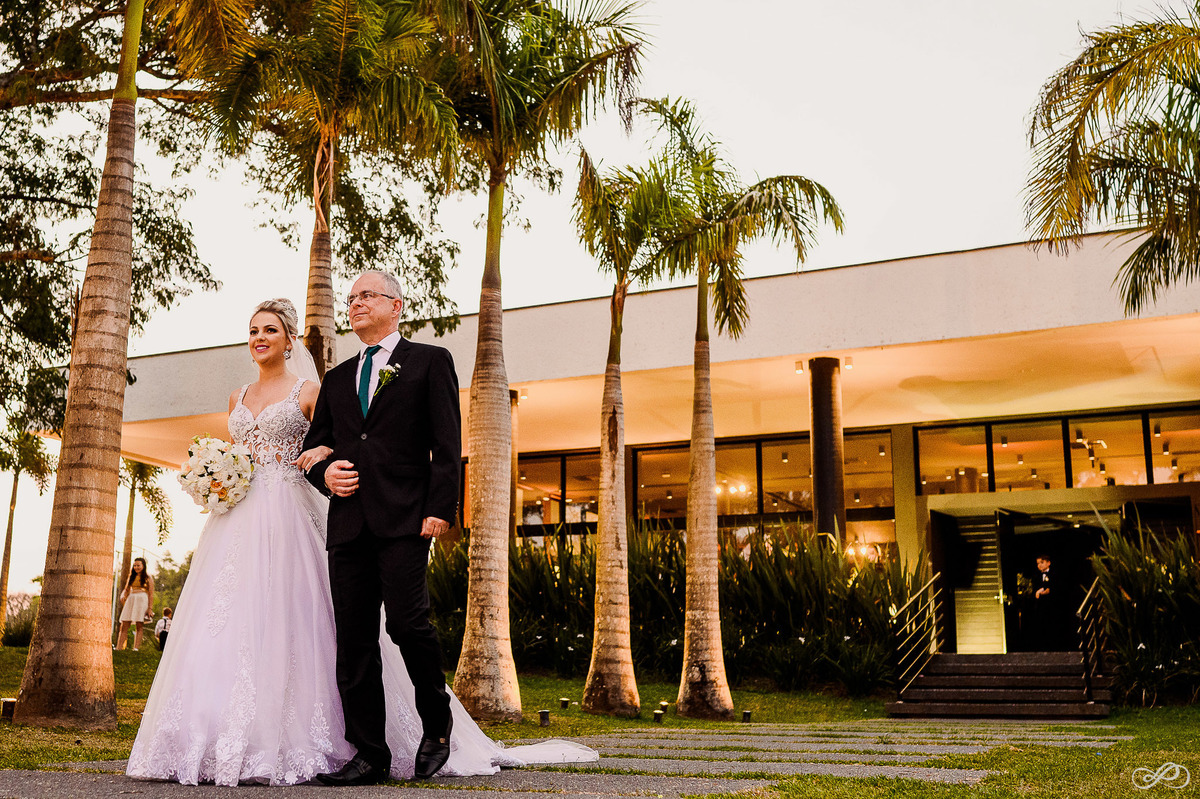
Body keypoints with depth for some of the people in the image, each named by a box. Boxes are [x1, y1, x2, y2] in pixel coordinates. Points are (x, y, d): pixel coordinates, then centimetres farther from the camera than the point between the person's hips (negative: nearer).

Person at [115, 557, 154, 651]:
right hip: (131, 599, 5)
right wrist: (123, 595, -1)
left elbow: (151, 594, 2)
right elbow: (126, 589, 23)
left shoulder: (148, 577, 6)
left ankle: (136, 648, -14)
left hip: (142, 599, -5)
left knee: (139, 625, -9)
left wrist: (149, 608, -7)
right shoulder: (131, 576, 21)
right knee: (124, 625, -3)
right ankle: (118, 647, -5)